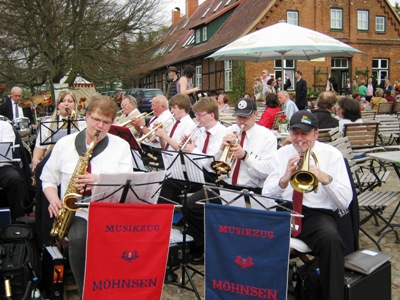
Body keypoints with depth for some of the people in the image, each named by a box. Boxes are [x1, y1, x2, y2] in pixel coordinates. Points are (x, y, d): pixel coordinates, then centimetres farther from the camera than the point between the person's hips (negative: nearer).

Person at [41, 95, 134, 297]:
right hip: (76, 211, 1)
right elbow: (48, 179, 15)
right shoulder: (64, 144, 9)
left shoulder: (121, 146, 5)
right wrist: (53, 199, -6)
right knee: (78, 239, -32)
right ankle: (86, 293, -9)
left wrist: (100, 181, -20)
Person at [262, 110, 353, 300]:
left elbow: (345, 202, -2)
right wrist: (284, 179, -17)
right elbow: (265, 197, 2)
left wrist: (326, 179, -19)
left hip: (319, 214, -2)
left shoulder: (332, 155, 5)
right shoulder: (281, 154, 11)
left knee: (331, 239, -35)